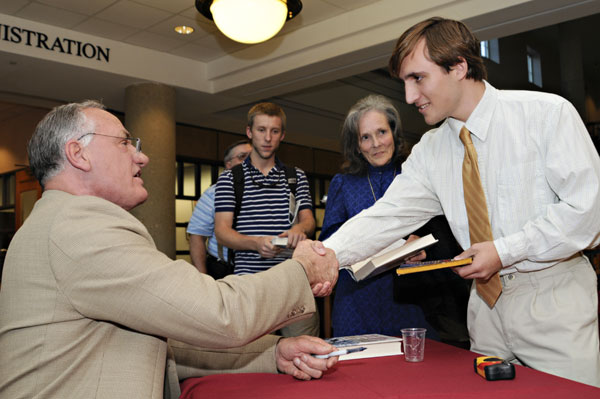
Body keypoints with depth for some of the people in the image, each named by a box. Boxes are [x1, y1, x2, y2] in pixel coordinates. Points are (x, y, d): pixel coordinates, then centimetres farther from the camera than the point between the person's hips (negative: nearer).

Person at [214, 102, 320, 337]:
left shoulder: (296, 177, 18)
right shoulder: (230, 178, 9)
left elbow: (308, 220, 10)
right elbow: (222, 232, 1)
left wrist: (300, 228, -15)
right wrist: (256, 242, -18)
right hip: (249, 281, -1)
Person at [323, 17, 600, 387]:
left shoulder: (547, 113, -9)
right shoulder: (429, 151, 2)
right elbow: (385, 216, -4)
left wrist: (505, 251, -16)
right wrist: (327, 254, -19)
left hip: (554, 297, -3)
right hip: (487, 300, 4)